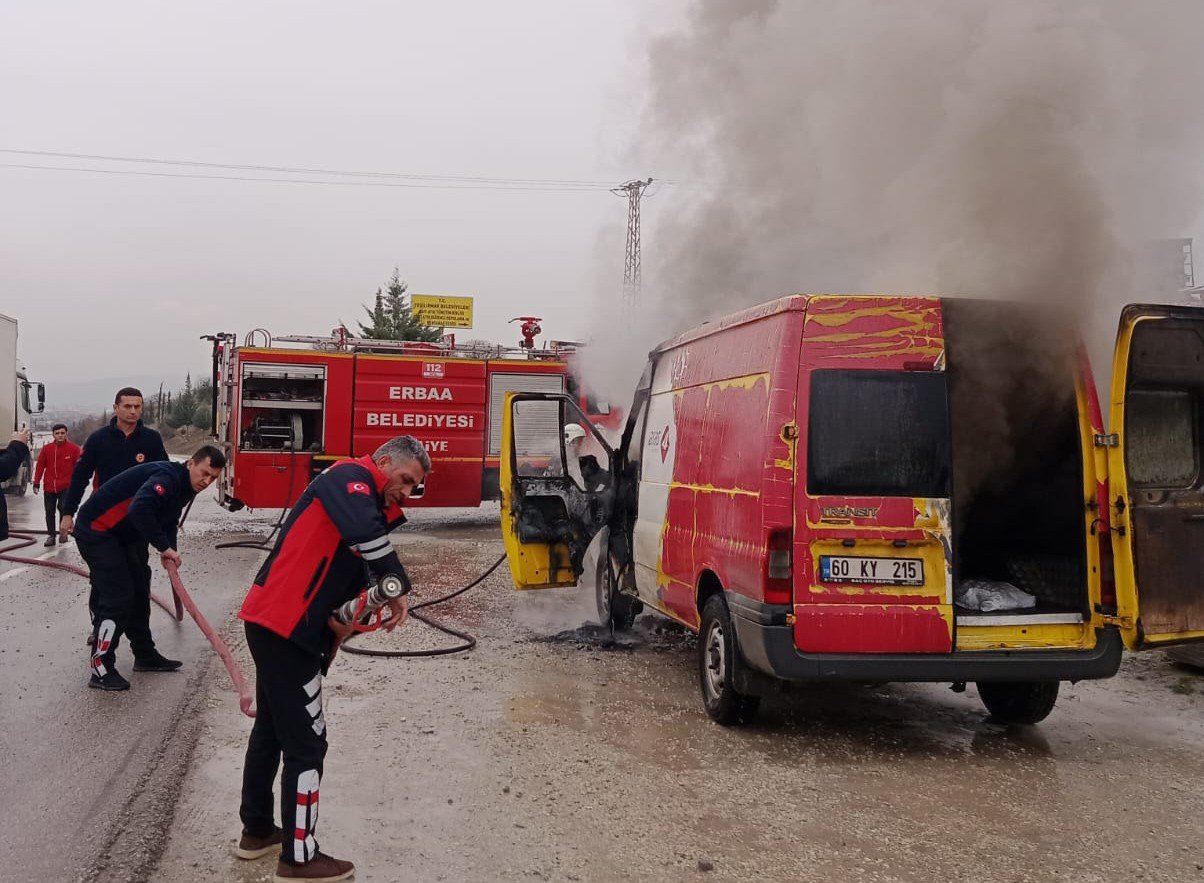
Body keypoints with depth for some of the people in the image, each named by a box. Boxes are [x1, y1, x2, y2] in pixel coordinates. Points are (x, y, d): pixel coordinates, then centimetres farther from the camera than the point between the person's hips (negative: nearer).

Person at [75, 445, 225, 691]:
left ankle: (145, 655, 29)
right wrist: (165, 546, -34)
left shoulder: (185, 488, 6)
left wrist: (168, 550, -5)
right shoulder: (167, 477, -26)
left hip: (123, 535, 10)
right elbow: (139, 510, -41)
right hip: (96, 530, -10)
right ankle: (101, 670, -8)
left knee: (139, 591, 16)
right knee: (118, 595, -14)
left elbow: (168, 521, 14)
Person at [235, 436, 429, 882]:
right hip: (284, 626, -10)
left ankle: (257, 831, 36)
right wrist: (398, 587, -21)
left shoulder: (374, 504, 17)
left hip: (277, 623, 10)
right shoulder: (352, 476, -11)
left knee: (272, 727, 21)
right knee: (306, 741, -2)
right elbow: (363, 531, -32)